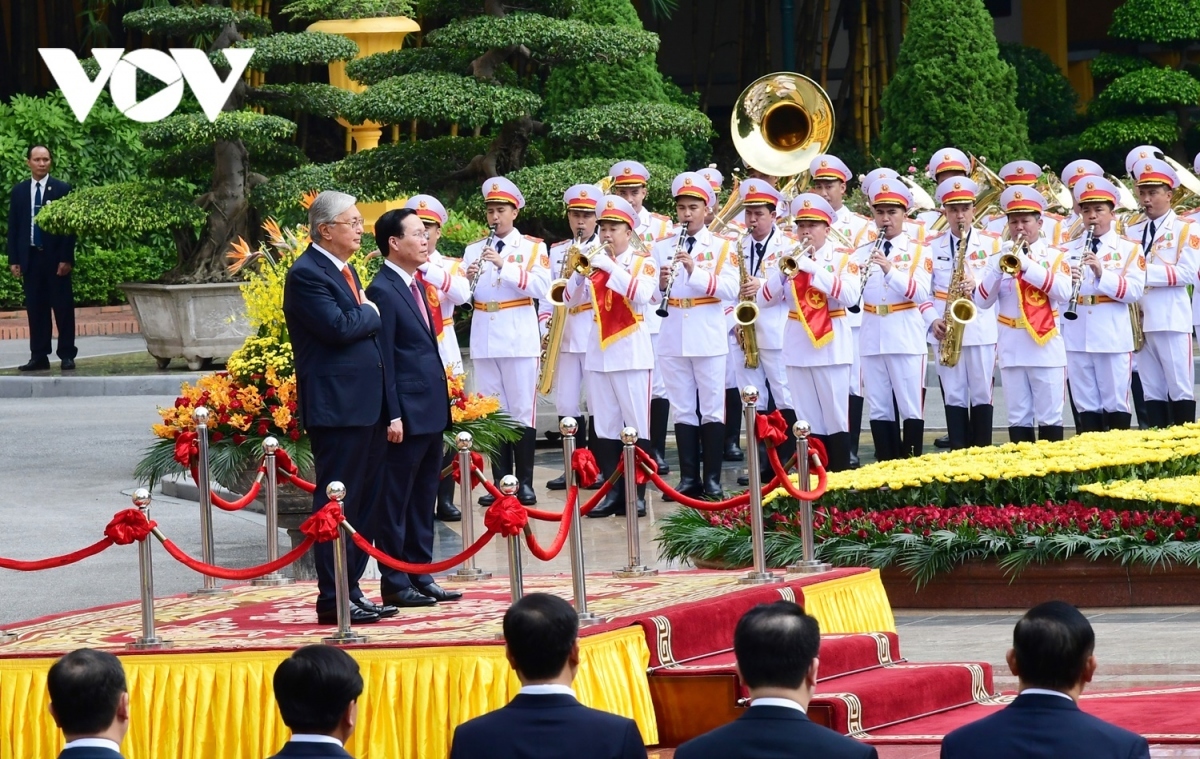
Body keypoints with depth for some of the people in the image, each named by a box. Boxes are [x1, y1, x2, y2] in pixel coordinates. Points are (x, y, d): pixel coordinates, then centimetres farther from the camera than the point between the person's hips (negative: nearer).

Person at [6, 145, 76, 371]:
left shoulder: (62, 189, 0)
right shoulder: (19, 191, 9)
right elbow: (13, 227, 9)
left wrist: (66, 258, -10)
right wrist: (13, 259, 2)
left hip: (55, 257, -3)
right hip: (30, 257, 3)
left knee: (63, 307, 0)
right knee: (35, 308, 4)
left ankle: (67, 355, 4)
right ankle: (39, 356, 7)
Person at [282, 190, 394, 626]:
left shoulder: (345, 271, 18)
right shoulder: (307, 275, -13)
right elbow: (339, 327, -23)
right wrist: (370, 313, -5)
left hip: (367, 407, 9)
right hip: (337, 408, -9)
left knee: (365, 505, 12)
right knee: (337, 506, -6)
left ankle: (351, 590, 18)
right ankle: (332, 601, -3)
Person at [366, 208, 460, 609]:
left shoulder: (415, 285, 14)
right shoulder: (383, 291, -13)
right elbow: (383, 358, -16)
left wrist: (441, 402, 17)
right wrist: (393, 416, -18)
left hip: (431, 410, 9)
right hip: (407, 412, -9)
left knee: (423, 500, 14)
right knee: (395, 501, -1)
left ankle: (421, 576, 20)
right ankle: (395, 583, 3)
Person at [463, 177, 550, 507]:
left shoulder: (532, 247, 3)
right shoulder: (473, 250, 12)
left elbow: (541, 286, -12)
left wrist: (504, 265, -20)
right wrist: (468, 279, -15)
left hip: (519, 339, -3)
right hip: (484, 340, 3)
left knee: (522, 411, -2)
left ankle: (524, 482, 3)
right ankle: (501, 480, 9)